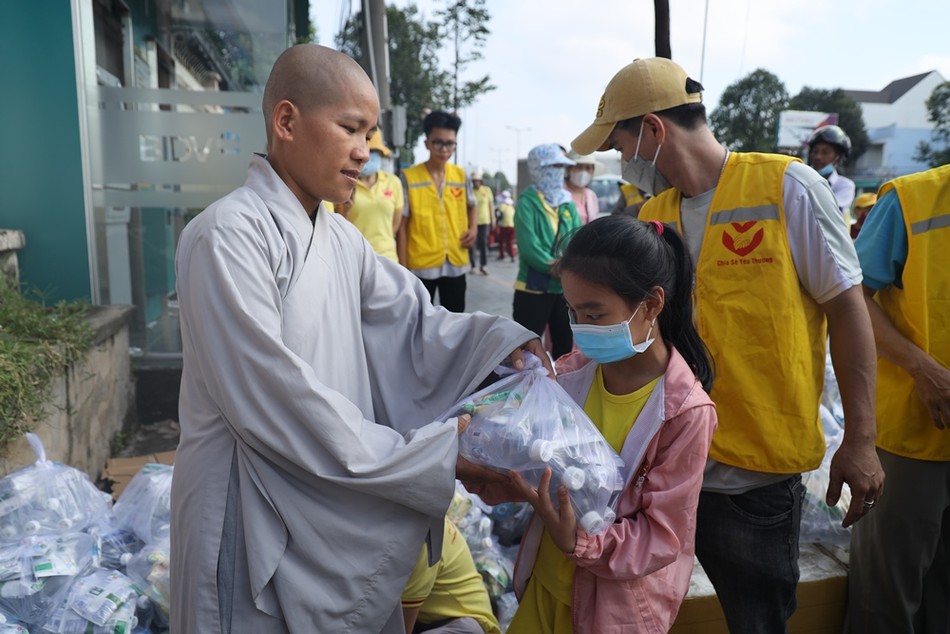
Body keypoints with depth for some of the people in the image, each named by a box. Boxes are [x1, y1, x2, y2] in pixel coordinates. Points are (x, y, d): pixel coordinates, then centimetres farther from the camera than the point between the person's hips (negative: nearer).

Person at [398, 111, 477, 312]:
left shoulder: (461, 175, 5)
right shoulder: (409, 177, -7)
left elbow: (471, 205, 24)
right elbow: (402, 226, -5)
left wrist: (473, 228, 3)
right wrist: (403, 267, -8)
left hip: (455, 263, 4)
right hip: (421, 264, -3)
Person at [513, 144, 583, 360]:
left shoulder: (568, 203, 10)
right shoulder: (527, 203, -9)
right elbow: (529, 247, -20)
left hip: (566, 289, 6)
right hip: (533, 289, -6)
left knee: (566, 346, 17)